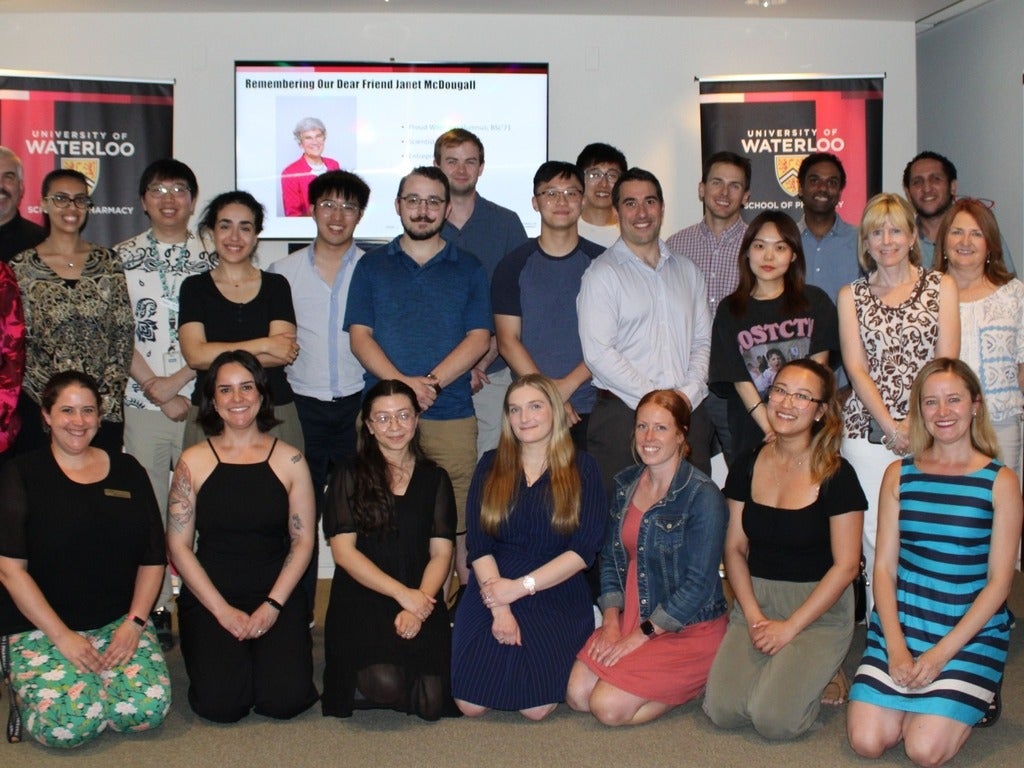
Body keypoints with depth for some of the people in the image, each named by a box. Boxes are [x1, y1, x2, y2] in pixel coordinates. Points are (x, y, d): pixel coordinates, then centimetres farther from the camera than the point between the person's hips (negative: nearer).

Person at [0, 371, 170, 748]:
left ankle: (88, 677, 10)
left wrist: (134, 622, -6)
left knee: (150, 708, -21)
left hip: (119, 623, 3)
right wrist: (62, 636, -15)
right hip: (40, 627, -3)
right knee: (69, 723, -26)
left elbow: (153, 558, 9)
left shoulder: (128, 471, 10)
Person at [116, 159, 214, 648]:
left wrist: (178, 380, -10)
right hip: (142, 402, 1)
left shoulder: (211, 260, 7)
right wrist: (154, 387, -7)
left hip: (201, 401, 0)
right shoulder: (123, 257, 8)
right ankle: (154, 608, 14)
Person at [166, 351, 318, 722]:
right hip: (209, 600, 0)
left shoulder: (289, 460, 3)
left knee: (285, 699, -18)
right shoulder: (193, 462, 2)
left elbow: (303, 540, 2)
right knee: (220, 703, -20)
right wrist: (223, 611, -9)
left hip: (278, 597, 1)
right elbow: (178, 545, -1)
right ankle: (221, 651, 15)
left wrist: (273, 605, -10)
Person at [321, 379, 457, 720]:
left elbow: (441, 553, 6)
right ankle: (361, 682, 4)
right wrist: (402, 593, -13)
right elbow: (343, 551, -3)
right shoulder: (348, 478, 6)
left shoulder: (435, 479, 14)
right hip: (361, 599, -2)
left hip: (421, 600, 2)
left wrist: (416, 608, -12)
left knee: (431, 701, -21)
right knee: (386, 683, -30)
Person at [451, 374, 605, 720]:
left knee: (535, 706, -21)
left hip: (557, 595, -2)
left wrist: (521, 587, -13)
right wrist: (499, 608, -14)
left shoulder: (581, 468, 3)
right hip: (493, 590, 2)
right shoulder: (490, 466, 8)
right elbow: (478, 545, 0)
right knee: (470, 703, -15)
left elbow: (584, 550, -6)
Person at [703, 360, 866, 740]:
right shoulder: (747, 467, 4)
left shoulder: (836, 476, -10)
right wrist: (753, 615, -8)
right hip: (756, 599, 4)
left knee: (773, 718, -20)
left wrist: (790, 626, -14)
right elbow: (735, 548, 6)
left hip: (819, 608, -4)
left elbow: (846, 565, -10)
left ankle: (821, 676, 10)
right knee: (722, 710, -15)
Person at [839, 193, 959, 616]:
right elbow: (856, 369, 3)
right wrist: (892, 427, -9)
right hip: (868, 430, 0)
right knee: (876, 536, -2)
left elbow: (946, 364, 2)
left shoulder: (940, 286, 10)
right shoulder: (851, 296, 11)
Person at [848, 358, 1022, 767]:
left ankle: (977, 694, 14)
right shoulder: (899, 475, 4)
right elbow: (884, 567, 2)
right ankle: (917, 696, 19)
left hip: (971, 633, -2)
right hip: (900, 625, 3)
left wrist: (942, 653, -13)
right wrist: (896, 646, -11)